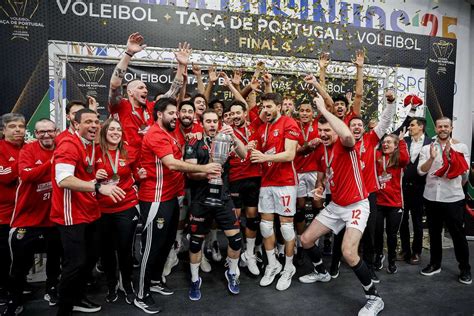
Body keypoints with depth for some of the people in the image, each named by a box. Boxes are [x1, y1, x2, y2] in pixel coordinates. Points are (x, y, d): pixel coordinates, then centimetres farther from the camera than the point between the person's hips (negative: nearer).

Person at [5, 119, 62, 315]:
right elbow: (26, 174, -26)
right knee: (21, 263, 7)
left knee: (55, 256, 18)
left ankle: (52, 289, 41)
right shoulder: (28, 150, -9)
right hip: (27, 217, -3)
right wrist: (51, 162, -32)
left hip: (53, 216, 3)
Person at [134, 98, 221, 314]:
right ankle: (141, 296, 13)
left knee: (167, 242, 19)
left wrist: (202, 173, 5)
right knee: (153, 246, -1)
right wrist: (203, 168, -27)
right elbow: (171, 164, -28)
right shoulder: (156, 135, -17)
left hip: (170, 197, 10)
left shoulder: (168, 134, 16)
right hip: (156, 199, -10)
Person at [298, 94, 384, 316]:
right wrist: (320, 188, 3)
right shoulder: (321, 151, 4)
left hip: (356, 205, -8)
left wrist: (323, 110, -36)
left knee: (348, 252, -24)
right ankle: (321, 273, 40)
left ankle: (374, 298, 0)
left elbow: (347, 134, -45)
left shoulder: (345, 145, -18)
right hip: (335, 205, 8)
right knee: (306, 239, 11)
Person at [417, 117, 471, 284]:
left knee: (458, 234, 5)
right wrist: (432, 158, -21)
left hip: (453, 198, -2)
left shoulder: (461, 147, 1)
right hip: (431, 197, 2)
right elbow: (421, 171, -8)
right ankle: (435, 264, 29)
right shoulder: (427, 148, 3)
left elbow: (464, 172, -6)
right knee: (434, 233, 14)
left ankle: (465, 269, 21)